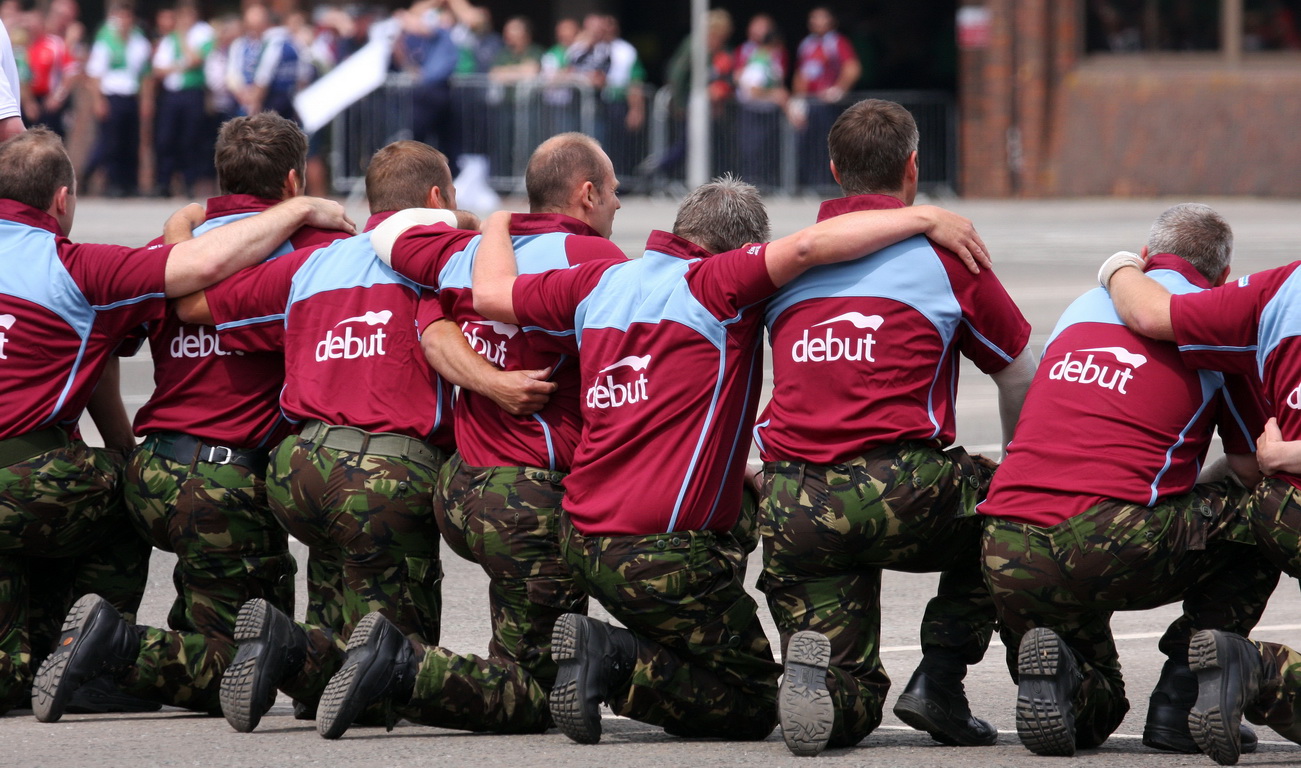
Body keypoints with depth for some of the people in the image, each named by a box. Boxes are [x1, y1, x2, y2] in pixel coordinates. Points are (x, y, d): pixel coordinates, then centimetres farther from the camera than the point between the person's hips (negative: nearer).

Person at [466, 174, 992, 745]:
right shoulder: (717, 283, -11)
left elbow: (490, 293, 19)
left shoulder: (601, 283, 8)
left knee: (740, 520, 35)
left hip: (581, 541, 8)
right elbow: (809, 245, -26)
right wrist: (923, 218, -19)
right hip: (662, 556, -8)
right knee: (754, 706, 5)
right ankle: (617, 660, -14)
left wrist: (498, 225, 39)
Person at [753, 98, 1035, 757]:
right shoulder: (945, 253, 7)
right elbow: (1022, 382, 18)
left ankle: (814, 661, -21)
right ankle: (939, 678, 11)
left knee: (851, 711, 14)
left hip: (790, 508, 4)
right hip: (898, 493, -4)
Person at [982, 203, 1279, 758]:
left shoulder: (1081, 308, 25)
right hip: (1111, 549, -6)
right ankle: (1180, 702, 9)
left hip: (1006, 559, 6)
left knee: (1095, 715, 27)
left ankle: (1053, 673, -9)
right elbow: (1254, 467, 14)